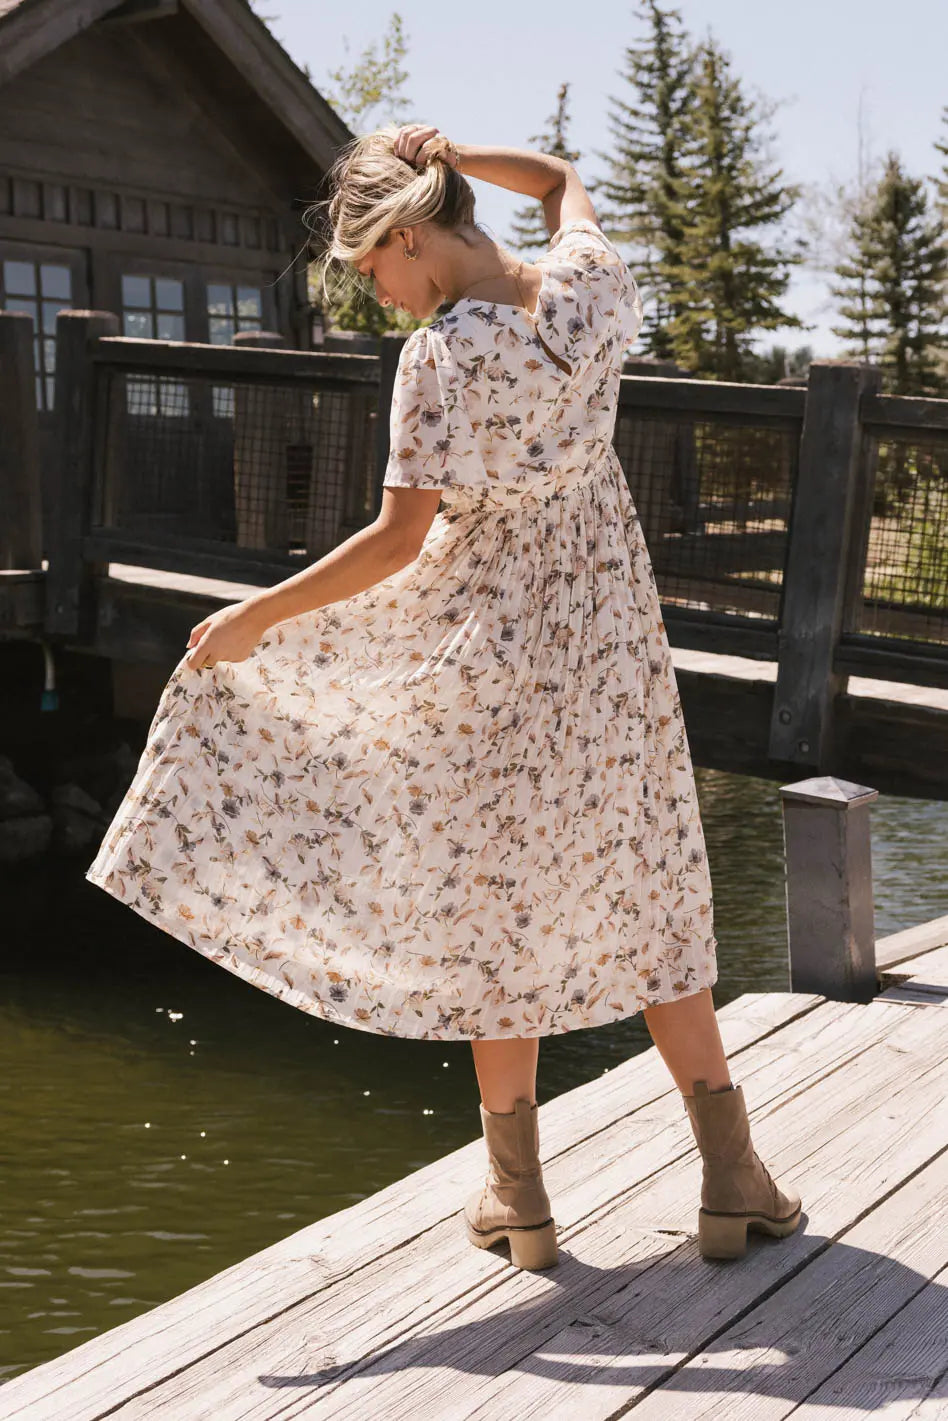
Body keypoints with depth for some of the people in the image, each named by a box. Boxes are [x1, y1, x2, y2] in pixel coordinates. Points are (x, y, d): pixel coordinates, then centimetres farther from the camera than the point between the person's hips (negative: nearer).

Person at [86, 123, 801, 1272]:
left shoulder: (442, 356, -20)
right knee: (642, 899, 13)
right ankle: (732, 1179, 17)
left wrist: (258, 616, -9)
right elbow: (559, 180, 20)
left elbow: (397, 540, -19)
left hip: (494, 646, -5)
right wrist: (436, 152, 10)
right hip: (613, 634, 5)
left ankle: (517, 1197, 20)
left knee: (496, 914, 9)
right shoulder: (588, 282, -4)